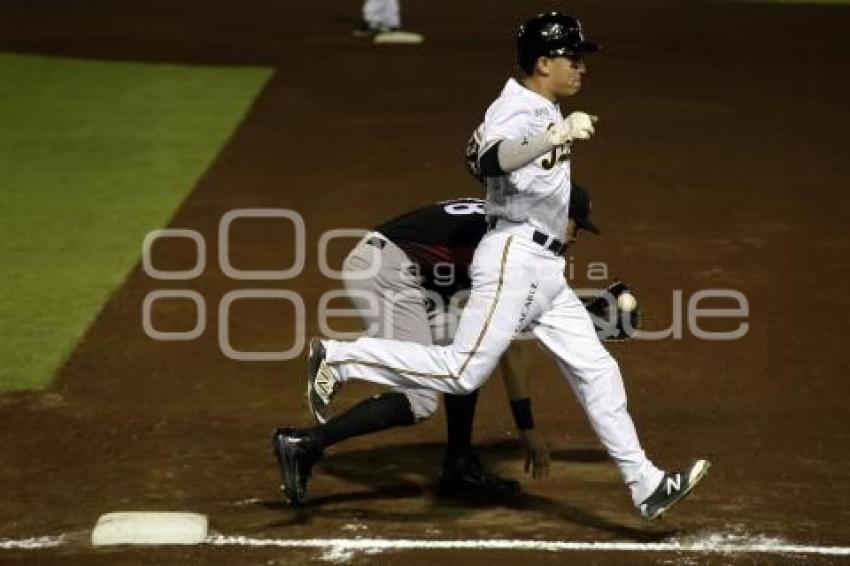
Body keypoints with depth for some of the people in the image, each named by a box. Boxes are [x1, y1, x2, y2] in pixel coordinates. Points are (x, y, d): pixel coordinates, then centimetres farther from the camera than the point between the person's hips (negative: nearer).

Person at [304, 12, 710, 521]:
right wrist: (555, 137, -51)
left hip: (547, 268, 10)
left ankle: (646, 485, 8)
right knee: (463, 371, -13)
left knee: (595, 369, 6)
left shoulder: (547, 112, 17)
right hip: (514, 258, -10)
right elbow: (492, 161, -36)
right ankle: (338, 357, -3)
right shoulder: (517, 111, -13)